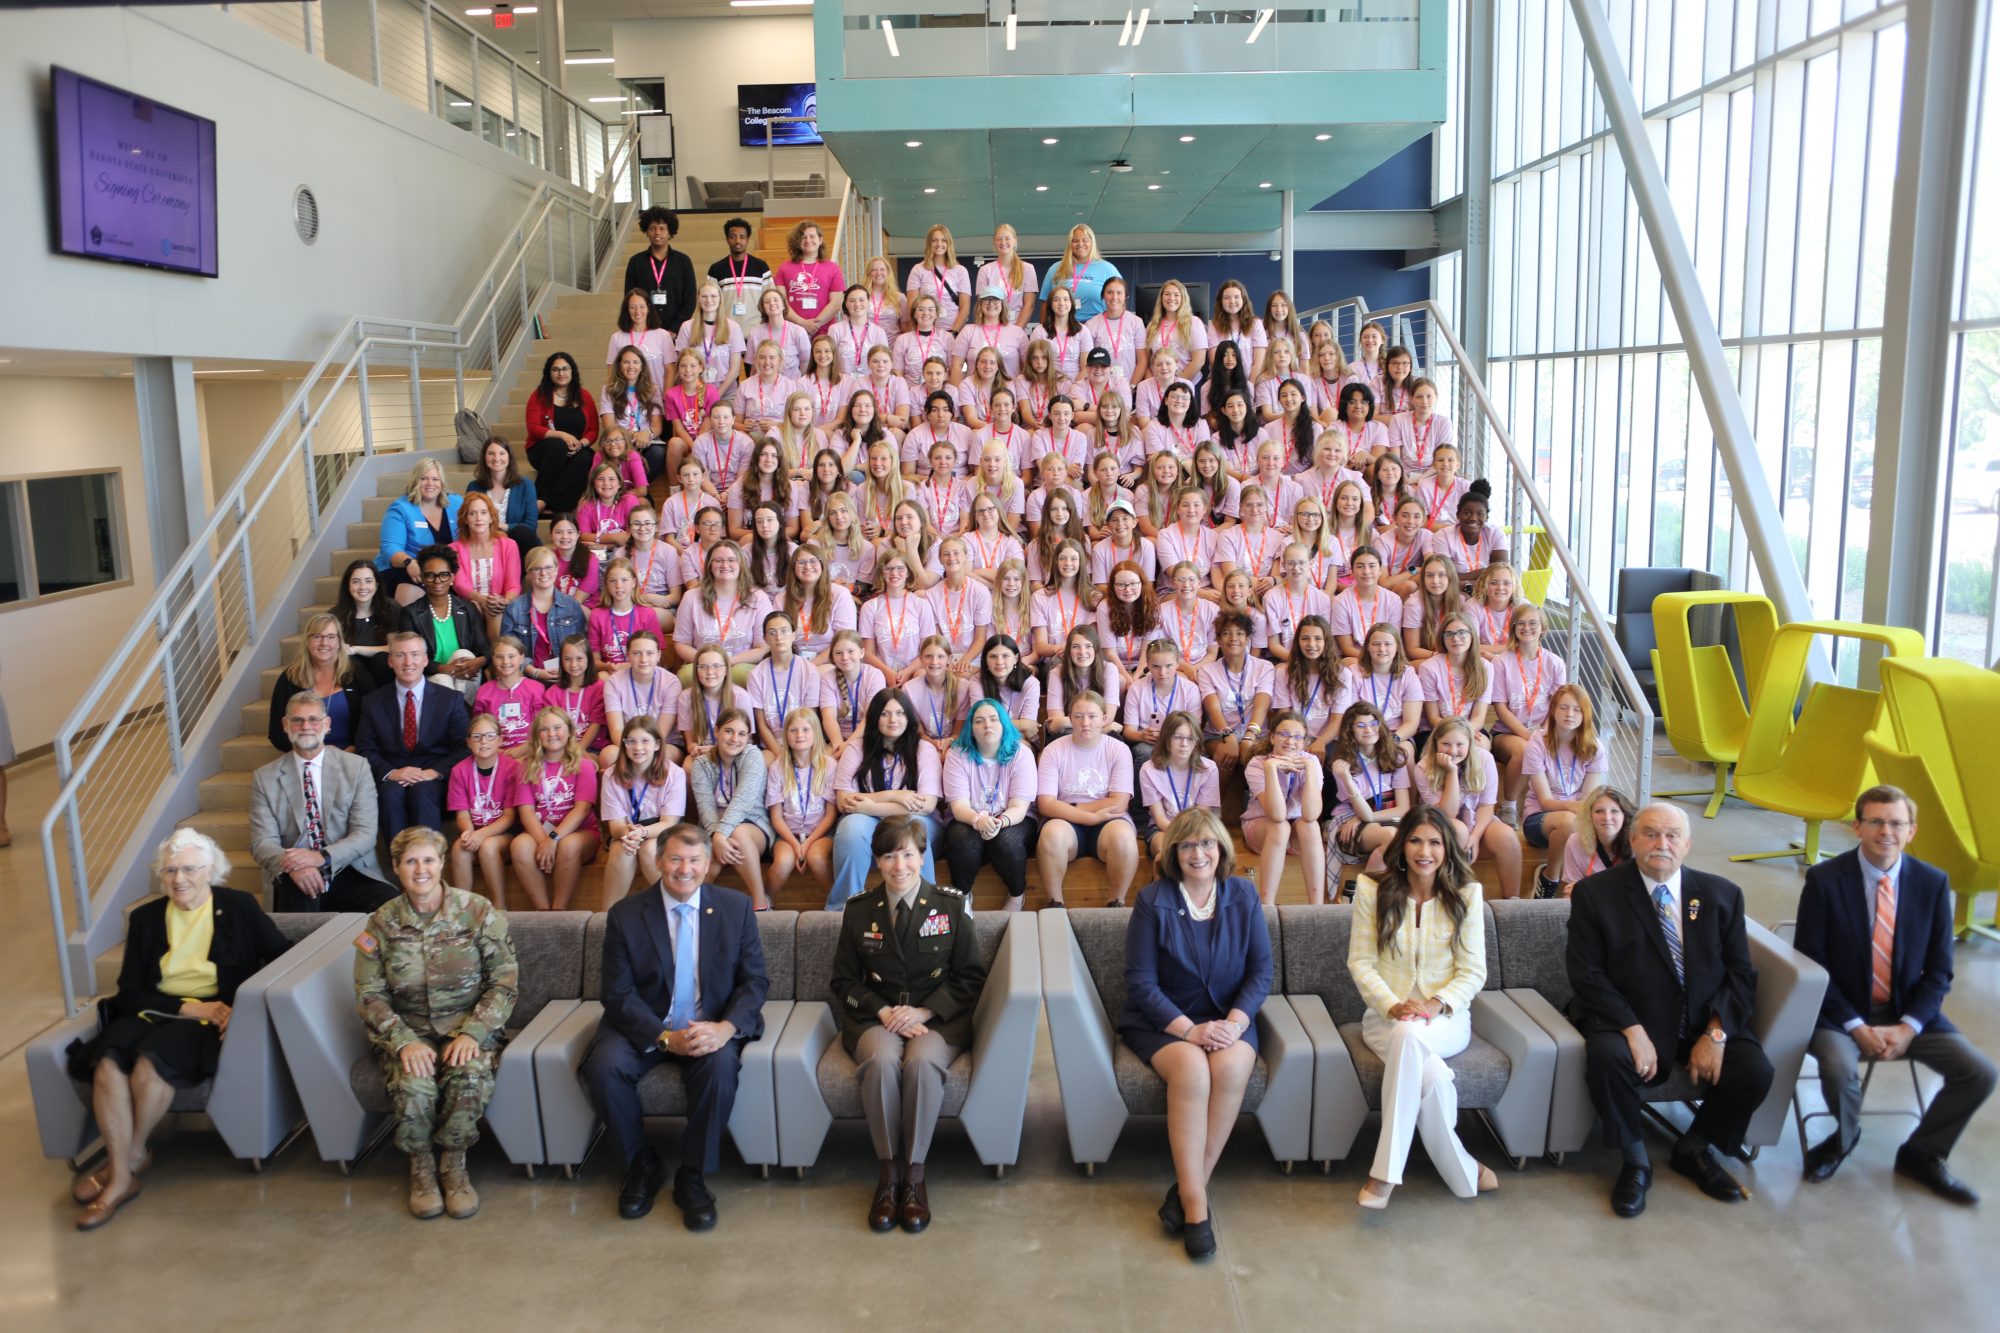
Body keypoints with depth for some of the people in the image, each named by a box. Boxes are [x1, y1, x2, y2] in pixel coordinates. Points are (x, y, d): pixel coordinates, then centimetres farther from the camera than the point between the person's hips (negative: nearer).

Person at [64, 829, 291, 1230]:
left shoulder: (239, 907, 3)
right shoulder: (145, 917, 10)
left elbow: (282, 958, 0)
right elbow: (130, 992, 4)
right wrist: (188, 1007, -12)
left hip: (213, 1015, -3)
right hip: (154, 1012, 3)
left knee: (151, 1061, -32)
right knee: (108, 1062, -29)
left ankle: (132, 1156, -7)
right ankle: (121, 1177, -21)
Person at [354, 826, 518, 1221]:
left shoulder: (478, 912, -5)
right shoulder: (382, 923, 0)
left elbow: (505, 982, -5)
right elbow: (369, 995, -1)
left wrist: (471, 1032, -18)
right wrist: (404, 1041, -17)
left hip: (469, 1028, -1)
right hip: (408, 1030, 1)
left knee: (471, 1078, -32)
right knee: (412, 1085, -31)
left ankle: (453, 1164, -4)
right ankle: (420, 1167, 0)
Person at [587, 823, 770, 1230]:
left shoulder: (736, 908, 0)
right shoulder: (626, 914, -3)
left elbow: (755, 981, -1)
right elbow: (619, 994, -7)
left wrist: (726, 1027, -22)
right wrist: (666, 1038, -23)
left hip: (711, 1027, 0)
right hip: (646, 1028, 1)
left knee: (721, 1066, -32)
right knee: (603, 1065, -28)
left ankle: (692, 1177, -11)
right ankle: (642, 1165, -2)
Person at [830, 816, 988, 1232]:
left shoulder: (952, 904, 2)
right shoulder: (858, 910, 7)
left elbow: (971, 977, 3)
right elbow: (843, 981, 10)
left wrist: (924, 1011, -11)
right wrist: (883, 1011, -9)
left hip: (938, 1018, -1)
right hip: (876, 1018, 1)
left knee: (923, 1061, -34)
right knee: (882, 1061, -33)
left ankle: (914, 1177, -22)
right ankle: (889, 1174, -19)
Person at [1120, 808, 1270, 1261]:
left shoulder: (1244, 896, 4)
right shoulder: (1153, 901, -4)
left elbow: (1261, 971, 2)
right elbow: (1140, 982, -7)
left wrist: (1235, 1022, -16)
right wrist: (1189, 1029, -19)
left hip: (1227, 1019, 2)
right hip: (1162, 1021, -2)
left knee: (1232, 1067, -31)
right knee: (1192, 1070, -33)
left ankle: (1188, 1188, -19)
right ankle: (1196, 1203, -26)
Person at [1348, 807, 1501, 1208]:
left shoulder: (1466, 893, 2)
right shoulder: (1372, 890, 0)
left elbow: (1473, 971, 0)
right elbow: (1360, 962, -1)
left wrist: (1438, 1004, -18)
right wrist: (1393, 1005, -18)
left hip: (1447, 1018, 0)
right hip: (1386, 1015, 0)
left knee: (1409, 1034, -38)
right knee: (1433, 1076, -35)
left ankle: (1385, 1173, -34)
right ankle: (1464, 1175, -17)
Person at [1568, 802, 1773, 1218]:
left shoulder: (1721, 894, 5)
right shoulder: (1595, 893, -5)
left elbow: (1740, 974, 2)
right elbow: (1587, 975, -9)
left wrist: (1716, 1033, -14)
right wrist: (1632, 1030, -22)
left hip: (1704, 1022, 3)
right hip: (1627, 1018, -3)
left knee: (1755, 1071, -21)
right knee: (1606, 1057, -33)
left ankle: (1694, 1149, 9)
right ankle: (1635, 1160, -5)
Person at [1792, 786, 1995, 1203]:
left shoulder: (1933, 883, -1)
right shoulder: (1824, 879, -12)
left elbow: (1939, 971, 1)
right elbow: (1810, 963, -11)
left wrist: (1907, 1027, -13)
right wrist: (1856, 1027, -19)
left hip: (1909, 1012, 4)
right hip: (1841, 1010, -4)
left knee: (1979, 1072, -14)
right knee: (1839, 1067, -32)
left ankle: (1921, 1153, 12)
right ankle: (1844, 1135, 5)